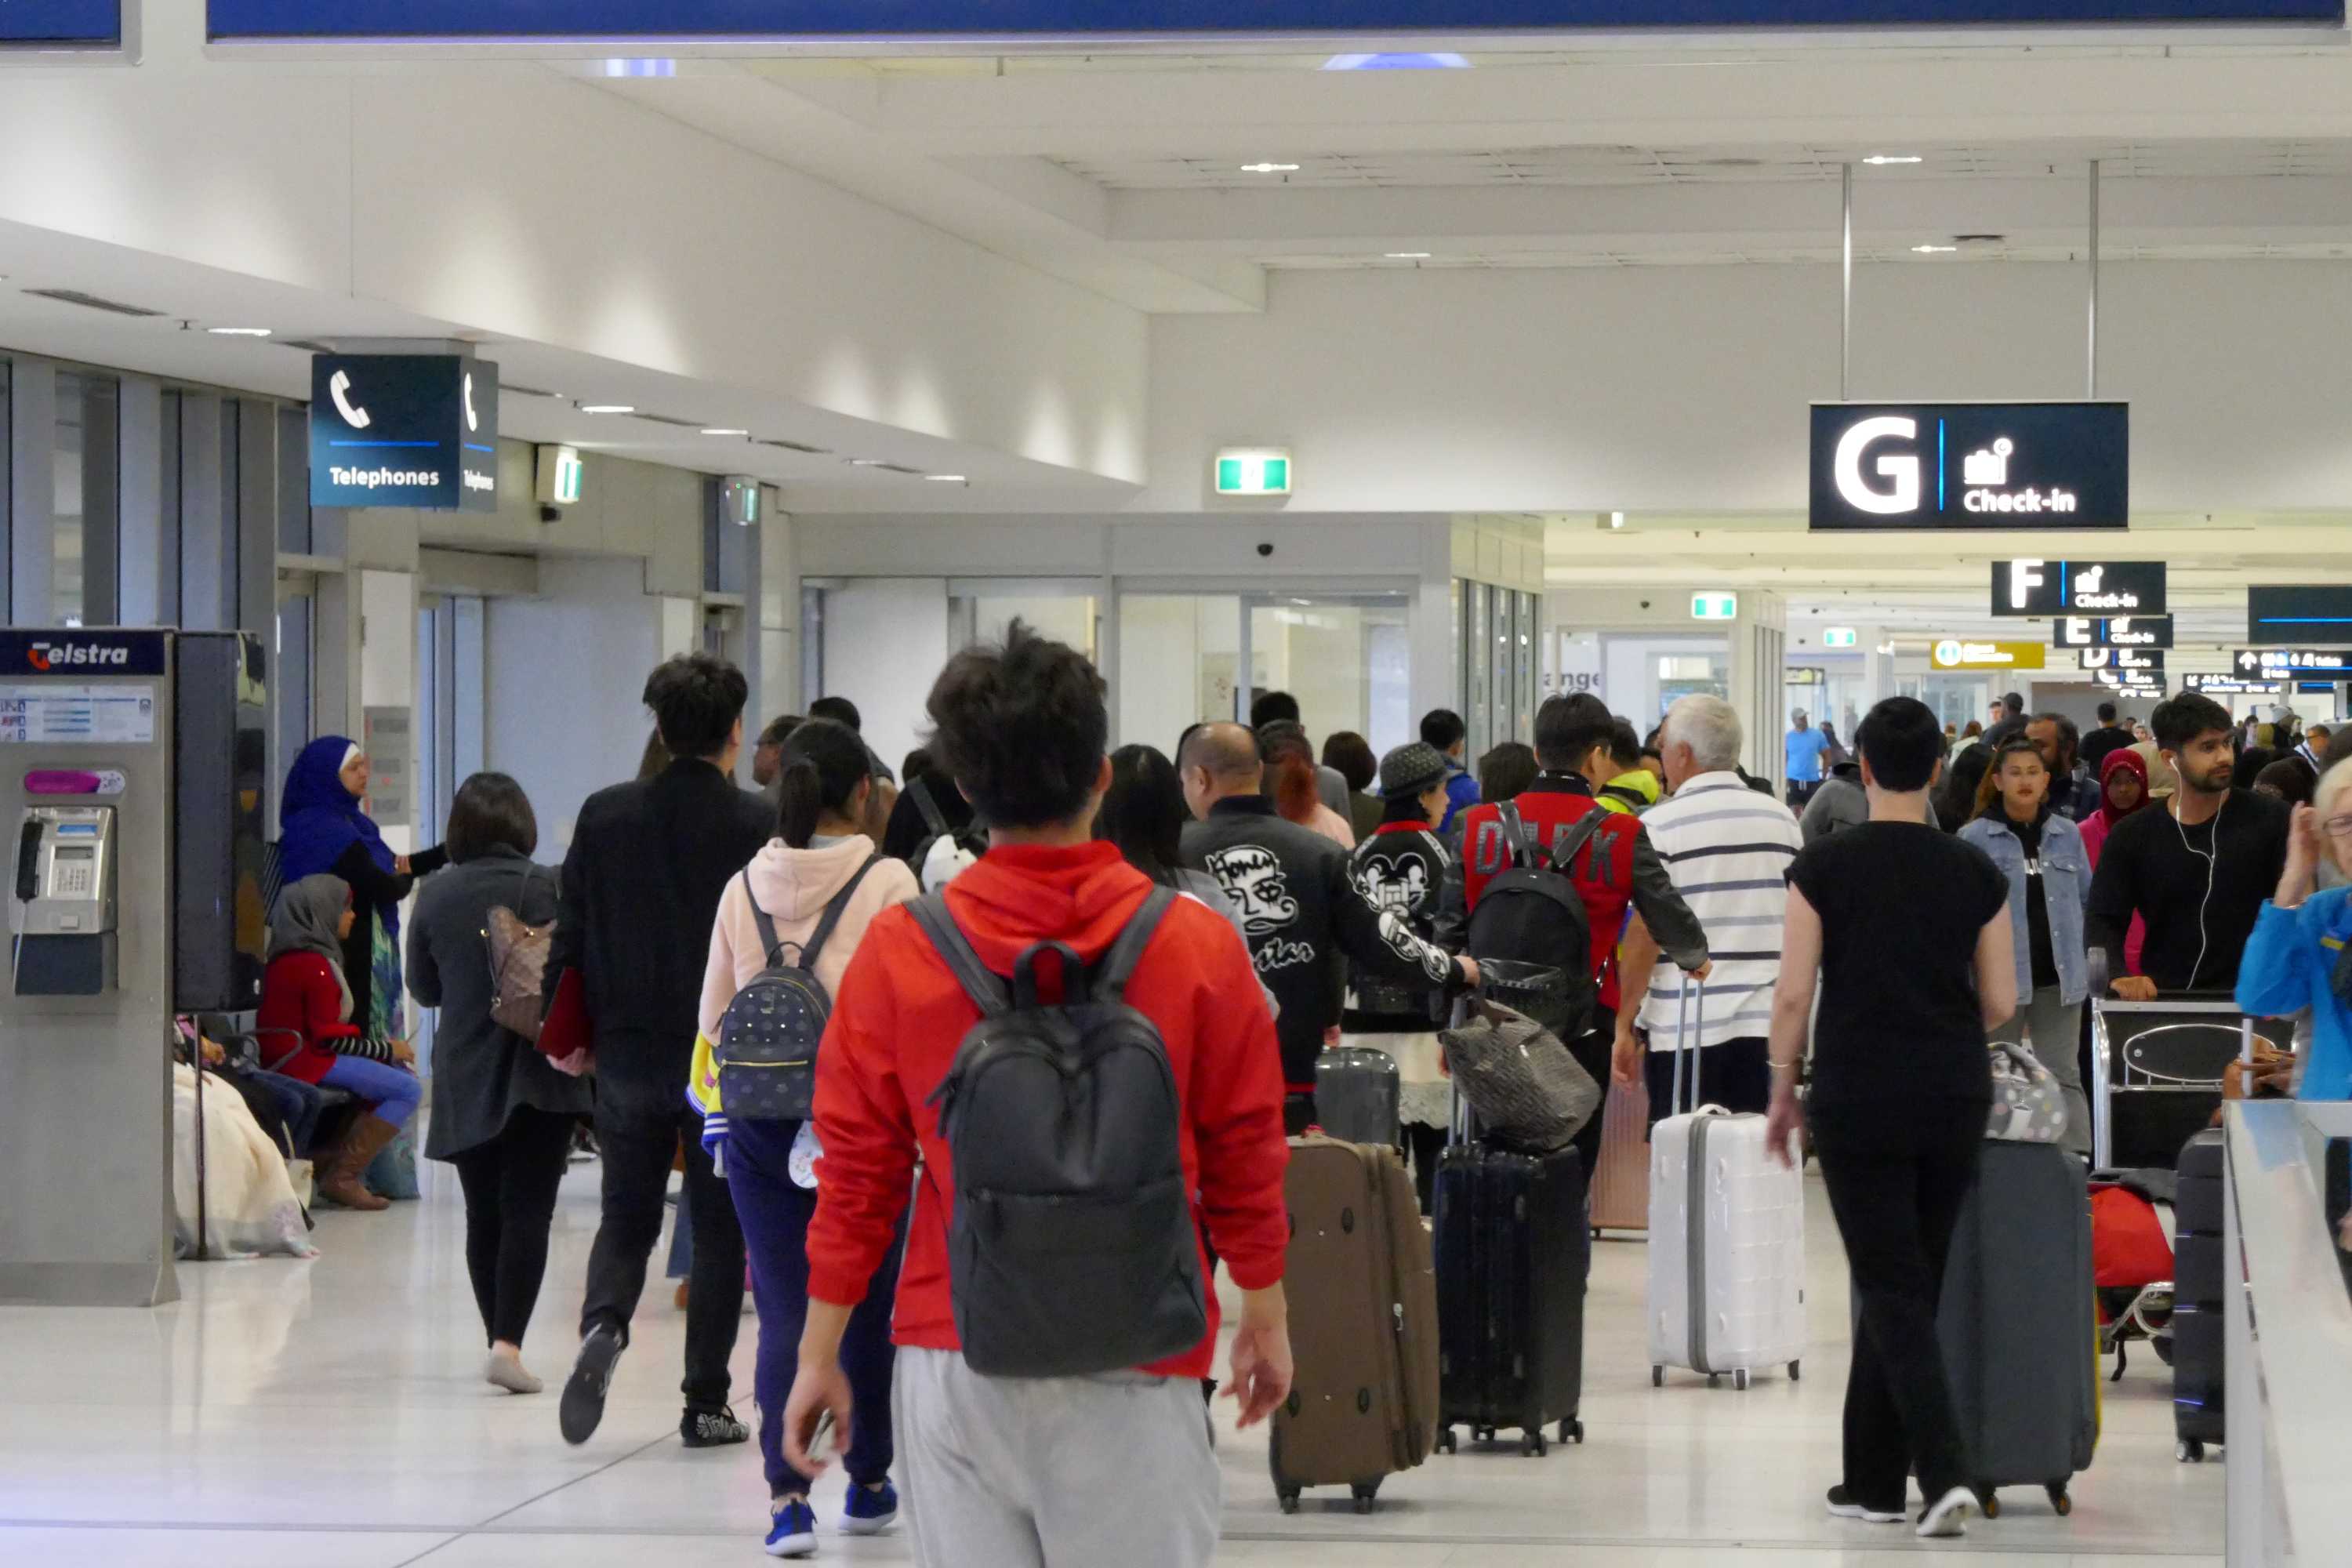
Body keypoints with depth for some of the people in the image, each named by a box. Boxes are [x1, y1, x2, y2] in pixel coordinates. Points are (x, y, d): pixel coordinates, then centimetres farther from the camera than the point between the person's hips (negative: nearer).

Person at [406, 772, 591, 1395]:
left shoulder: (434, 896, 3)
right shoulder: (541, 887, -9)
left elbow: (423, 987, 13)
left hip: (463, 1077, 4)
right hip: (535, 1070, -4)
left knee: (483, 1215, 13)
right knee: (527, 1211, -6)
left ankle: (498, 1337, 19)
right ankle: (508, 1343, -19)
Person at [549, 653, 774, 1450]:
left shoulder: (605, 815, -1)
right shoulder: (756, 824, -9)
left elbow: (570, 933, 3)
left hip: (628, 1050, 2)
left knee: (626, 1216, 13)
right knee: (718, 1228, 7)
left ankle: (603, 1324, -17)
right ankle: (706, 1404, 7)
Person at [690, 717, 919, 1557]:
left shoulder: (744, 887, 5)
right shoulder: (887, 881, -7)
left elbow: (713, 1013, 12)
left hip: (758, 1123, 3)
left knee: (784, 1313, 4)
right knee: (866, 1309, 12)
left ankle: (787, 1496, -4)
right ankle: (868, 1484, 23)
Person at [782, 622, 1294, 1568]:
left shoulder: (898, 951, -4)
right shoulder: (1197, 946, -6)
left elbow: (856, 1170, 1)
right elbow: (1247, 1157, 1)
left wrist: (819, 1353, 10)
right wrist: (1266, 1320, 15)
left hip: (952, 1361, 1)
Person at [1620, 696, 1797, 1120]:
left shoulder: (1661, 825, -6)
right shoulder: (1781, 819, 10)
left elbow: (1644, 934, -9)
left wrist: (1624, 1028, -4)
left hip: (1686, 1028, -4)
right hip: (1767, 1022, 4)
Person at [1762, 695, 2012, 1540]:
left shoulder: (1824, 864, -9)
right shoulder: (1977, 871, -1)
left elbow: (1794, 995, -9)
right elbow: (2000, 1003, 1)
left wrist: (1781, 1093, 4)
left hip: (1859, 1098, -3)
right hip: (1954, 1097, 3)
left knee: (1892, 1289, -2)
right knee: (1908, 1284, 15)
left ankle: (1945, 1473, -18)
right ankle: (1871, 1481, 21)